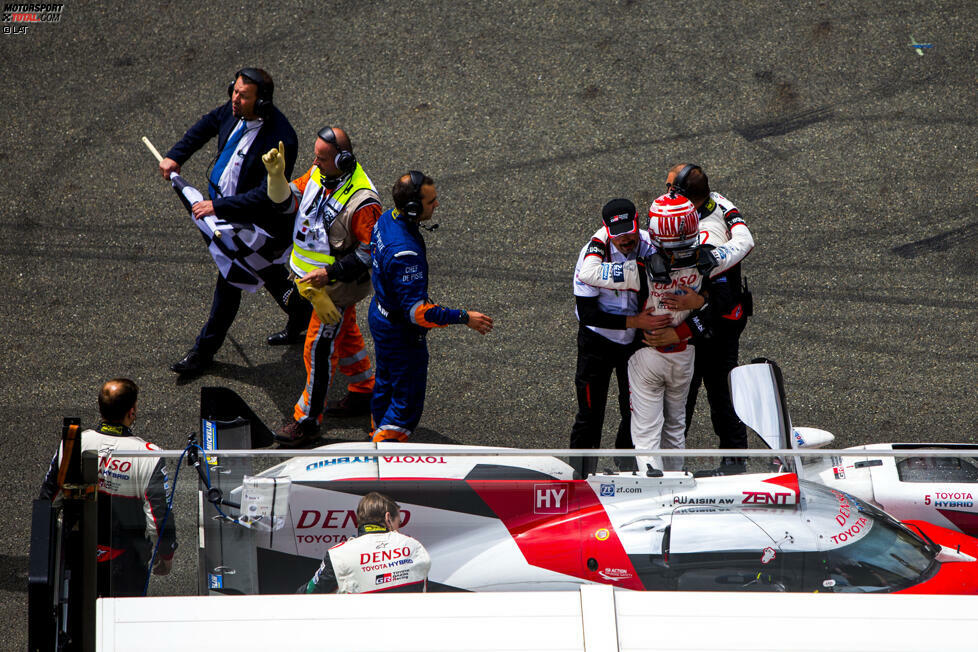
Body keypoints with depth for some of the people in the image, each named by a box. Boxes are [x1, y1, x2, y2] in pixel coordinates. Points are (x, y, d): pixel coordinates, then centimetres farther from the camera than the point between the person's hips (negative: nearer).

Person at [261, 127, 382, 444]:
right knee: (345, 335, 25)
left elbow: (369, 253, -23)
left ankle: (308, 418, 11)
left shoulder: (362, 202, -29)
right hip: (313, 276, 8)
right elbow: (288, 204, 3)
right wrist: (277, 175, -16)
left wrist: (329, 272, -28)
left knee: (318, 350, -1)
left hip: (337, 286, -8)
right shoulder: (319, 174, -5)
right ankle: (365, 391, 45)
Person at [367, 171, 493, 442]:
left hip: (381, 315, 10)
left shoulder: (387, 219, -7)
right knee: (408, 402, 5)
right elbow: (417, 311, -35)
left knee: (386, 383, 28)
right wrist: (464, 318, -31)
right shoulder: (405, 253, -37)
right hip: (401, 333, -10)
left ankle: (379, 437, 47)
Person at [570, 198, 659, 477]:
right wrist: (633, 321, -31)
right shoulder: (594, 253, -24)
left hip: (637, 340, 3)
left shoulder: (651, 247, -15)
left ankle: (627, 468, 27)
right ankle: (580, 476, 11)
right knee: (590, 414, -1)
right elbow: (587, 313, -24)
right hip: (598, 339, -3)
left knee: (636, 412, 9)